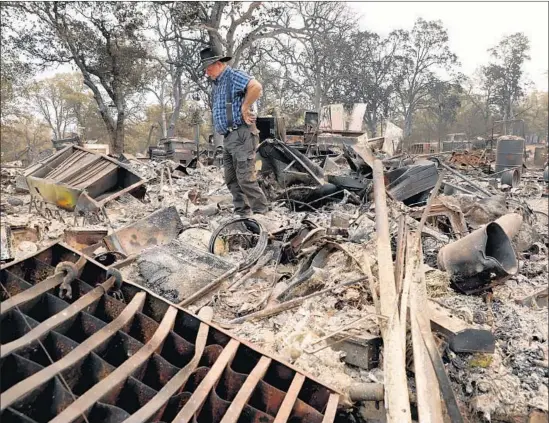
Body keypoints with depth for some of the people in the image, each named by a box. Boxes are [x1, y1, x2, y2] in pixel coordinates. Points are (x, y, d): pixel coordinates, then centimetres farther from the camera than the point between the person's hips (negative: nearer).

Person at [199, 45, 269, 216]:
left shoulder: (234, 76, -8)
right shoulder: (217, 84, 21)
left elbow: (256, 87, -28)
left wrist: (245, 108, -19)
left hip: (241, 135, -10)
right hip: (228, 137, 10)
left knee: (245, 177, -11)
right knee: (231, 179, 10)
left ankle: (261, 212, -3)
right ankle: (242, 212, 16)